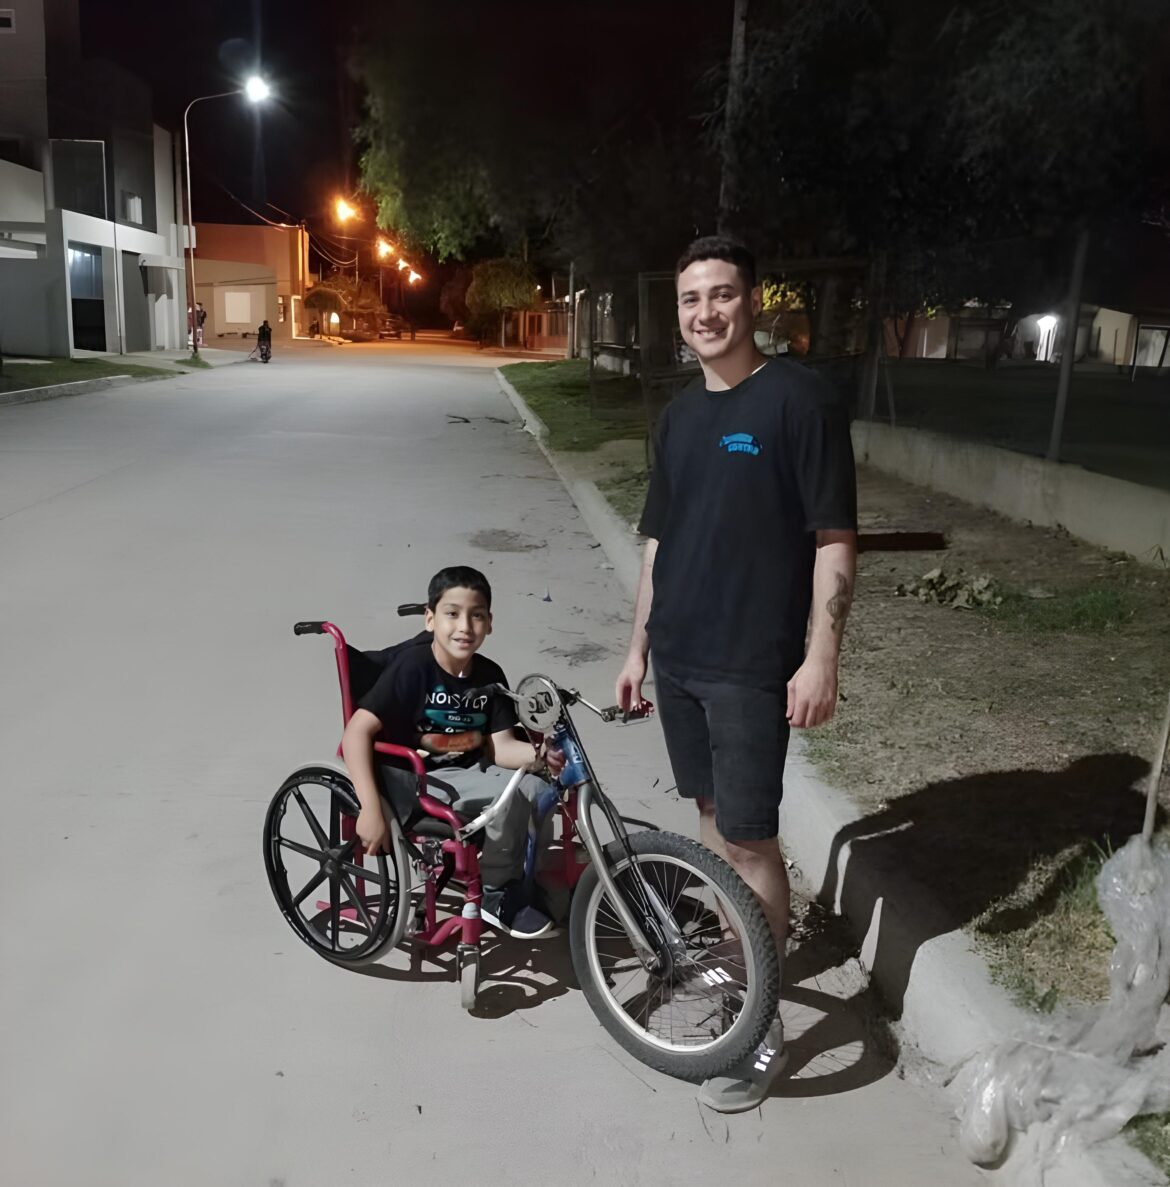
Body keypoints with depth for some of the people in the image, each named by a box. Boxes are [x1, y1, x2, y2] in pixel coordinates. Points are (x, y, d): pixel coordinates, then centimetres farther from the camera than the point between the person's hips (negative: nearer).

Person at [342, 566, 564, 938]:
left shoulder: (490, 675, 0)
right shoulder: (412, 665, -17)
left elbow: (501, 747, -4)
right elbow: (357, 731, -23)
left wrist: (537, 756, -27)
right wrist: (371, 809, -30)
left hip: (464, 774, 6)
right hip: (410, 781, -6)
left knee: (538, 789, -18)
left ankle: (533, 883, 5)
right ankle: (496, 894, -3)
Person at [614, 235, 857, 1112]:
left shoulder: (799, 399, -10)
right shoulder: (681, 414, 10)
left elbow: (835, 539, -12)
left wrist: (822, 657, -16)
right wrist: (640, 644, 15)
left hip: (753, 664, -6)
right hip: (679, 656, 7)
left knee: (750, 838, -1)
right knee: (712, 815, 17)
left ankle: (763, 1026, 15)